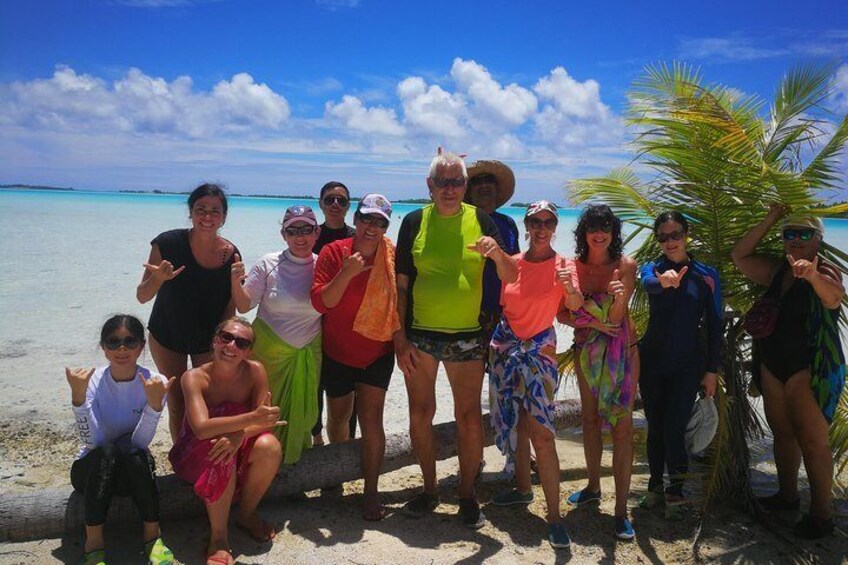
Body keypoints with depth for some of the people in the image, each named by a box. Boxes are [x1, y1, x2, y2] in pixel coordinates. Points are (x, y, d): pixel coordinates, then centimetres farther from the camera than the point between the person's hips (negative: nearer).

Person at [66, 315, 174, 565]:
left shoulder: (154, 383, -15)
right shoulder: (91, 381, -14)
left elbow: (140, 442, -24)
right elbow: (92, 441, -26)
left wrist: (155, 402, -38)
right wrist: (78, 396, -36)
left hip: (134, 472, 0)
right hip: (93, 469, 0)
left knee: (133, 451, -33)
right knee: (106, 452, -33)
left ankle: (152, 534, -16)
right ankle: (93, 543, -20)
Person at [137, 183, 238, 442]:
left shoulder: (230, 255, -17)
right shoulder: (167, 243, -21)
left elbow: (230, 307, -6)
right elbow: (142, 297, -17)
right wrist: (158, 278, -38)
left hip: (209, 340, 1)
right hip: (167, 337, -1)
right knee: (177, 404, 9)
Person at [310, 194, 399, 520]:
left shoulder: (392, 257, -8)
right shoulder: (333, 252, -13)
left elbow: (399, 303, 1)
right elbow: (320, 302, -18)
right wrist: (346, 273, -30)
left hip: (377, 354, 0)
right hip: (337, 354, 0)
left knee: (371, 419, -6)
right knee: (338, 417, 18)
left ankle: (371, 491, 7)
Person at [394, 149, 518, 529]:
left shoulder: (481, 220, 1)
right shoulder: (414, 222, 1)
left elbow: (511, 278, -1)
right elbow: (401, 284, 2)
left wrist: (497, 254, -22)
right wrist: (399, 339, -4)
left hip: (467, 336, -1)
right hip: (419, 335, 1)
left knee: (469, 417, 3)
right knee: (420, 413, 9)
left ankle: (468, 494, 22)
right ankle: (429, 490, 27)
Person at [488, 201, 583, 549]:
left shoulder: (563, 265, -6)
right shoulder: (512, 263, 4)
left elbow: (575, 306, -22)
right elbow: (500, 303, 11)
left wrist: (570, 289, -42)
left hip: (538, 351, -4)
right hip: (505, 348, 4)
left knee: (541, 432, -10)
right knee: (514, 424, 14)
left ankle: (554, 516, -5)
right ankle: (523, 488, 33)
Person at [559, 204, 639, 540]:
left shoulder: (625, 265, -7)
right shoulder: (574, 266, -2)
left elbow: (616, 317, -14)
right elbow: (562, 314, -4)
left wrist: (619, 296, -33)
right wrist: (594, 323, -17)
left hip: (621, 349, -2)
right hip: (587, 349, 3)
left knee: (622, 425, -6)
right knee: (590, 418, 14)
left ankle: (621, 509, -2)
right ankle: (593, 487, 32)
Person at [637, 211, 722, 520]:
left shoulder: (707, 275, -1)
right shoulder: (652, 268, -1)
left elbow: (714, 325, 2)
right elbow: (648, 283, -27)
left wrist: (712, 370, 0)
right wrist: (663, 280, -51)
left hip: (687, 364, -2)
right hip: (652, 360, 2)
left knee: (674, 429, -6)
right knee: (655, 427, 11)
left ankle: (675, 494, 12)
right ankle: (655, 487, 27)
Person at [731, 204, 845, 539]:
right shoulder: (777, 271, 9)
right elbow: (740, 256, 8)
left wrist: (813, 275, -57)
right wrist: (770, 219, 2)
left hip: (810, 369, -7)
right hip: (773, 366, 7)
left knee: (812, 441, -4)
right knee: (782, 433, 17)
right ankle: (787, 495, 32)